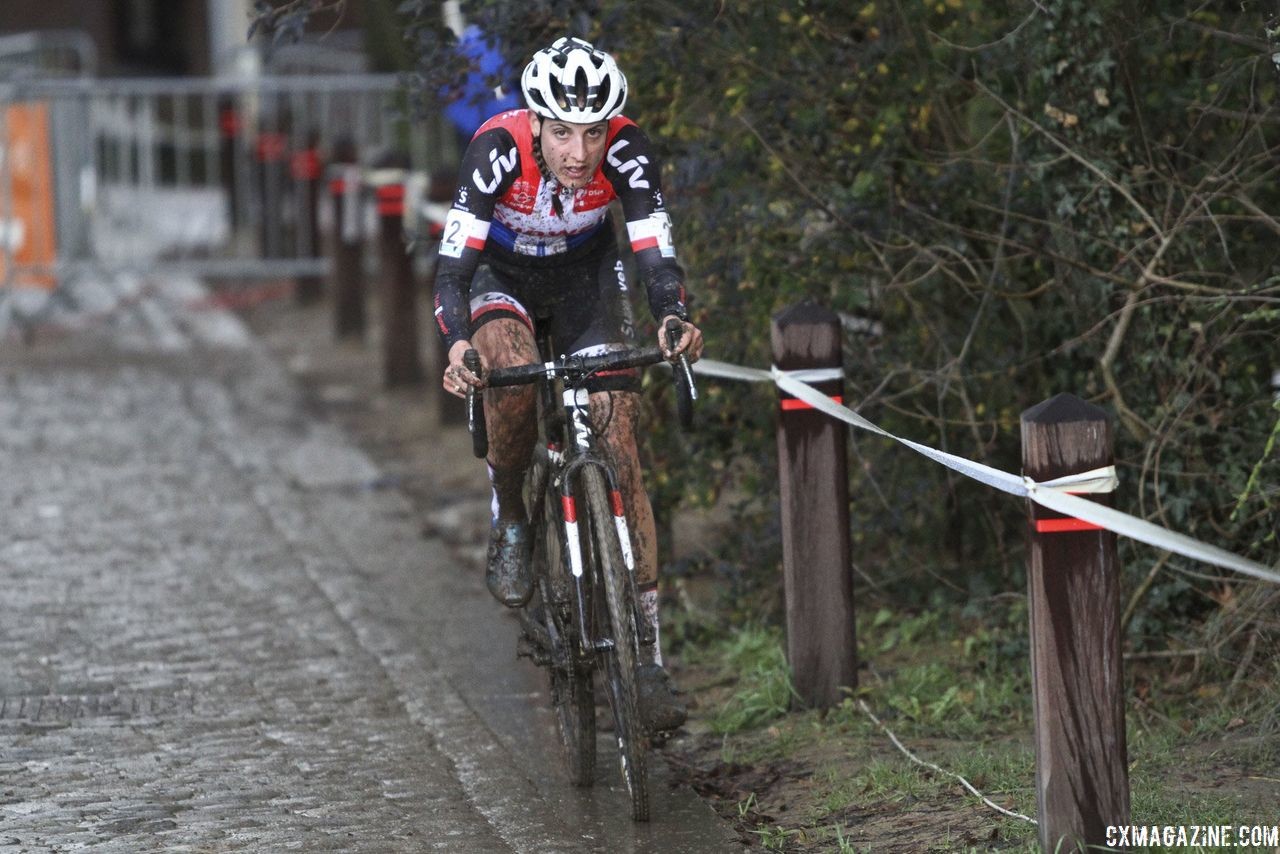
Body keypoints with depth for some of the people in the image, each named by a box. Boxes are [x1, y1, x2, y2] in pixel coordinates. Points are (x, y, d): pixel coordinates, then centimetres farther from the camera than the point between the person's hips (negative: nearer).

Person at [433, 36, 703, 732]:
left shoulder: (626, 152, -30)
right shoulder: (497, 149, -34)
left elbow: (656, 254, -33)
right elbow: (453, 264, -36)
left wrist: (675, 319, -54)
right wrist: (456, 345, -54)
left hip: (585, 276, 1)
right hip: (501, 275, -1)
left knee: (619, 449, -12)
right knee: (512, 368, -36)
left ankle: (648, 652, -11)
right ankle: (508, 520, -8)